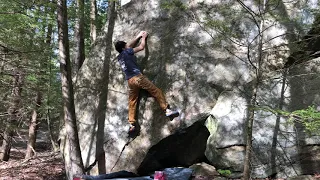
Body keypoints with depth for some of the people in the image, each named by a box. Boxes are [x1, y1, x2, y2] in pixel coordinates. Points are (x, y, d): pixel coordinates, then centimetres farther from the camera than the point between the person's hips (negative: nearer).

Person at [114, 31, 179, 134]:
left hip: (130, 81, 7)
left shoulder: (119, 57, 20)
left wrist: (138, 36, 35)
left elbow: (130, 45, 33)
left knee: (132, 103, 7)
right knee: (157, 92, -4)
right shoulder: (126, 52, 0)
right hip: (137, 77, -7)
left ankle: (132, 124, 0)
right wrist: (143, 37, 22)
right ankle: (167, 110, -10)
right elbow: (141, 47, 6)